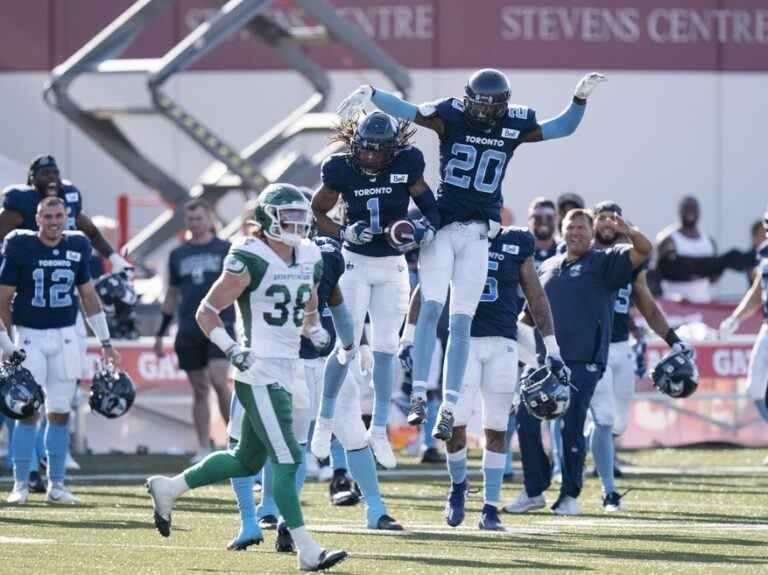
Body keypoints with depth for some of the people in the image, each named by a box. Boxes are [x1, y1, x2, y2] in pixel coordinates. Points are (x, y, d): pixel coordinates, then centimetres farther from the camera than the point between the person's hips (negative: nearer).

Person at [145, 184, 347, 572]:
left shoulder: (309, 259, 11)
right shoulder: (249, 260, -12)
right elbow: (207, 311, -7)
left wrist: (315, 330, 6)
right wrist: (232, 349, -19)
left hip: (284, 375, 9)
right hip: (260, 375, -9)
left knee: (247, 461, 18)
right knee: (286, 460, -10)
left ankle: (169, 488, 34)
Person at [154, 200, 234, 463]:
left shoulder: (225, 250, 3)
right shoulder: (178, 255, 13)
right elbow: (172, 294, 19)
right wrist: (161, 333, 18)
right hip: (189, 330, 3)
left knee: (219, 382, -17)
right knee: (199, 390, 5)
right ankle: (204, 449, 10)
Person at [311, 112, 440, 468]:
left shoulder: (406, 165, -10)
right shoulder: (342, 170, -12)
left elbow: (429, 205, 2)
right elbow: (317, 213, -1)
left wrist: (424, 229, -19)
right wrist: (345, 233, -17)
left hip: (393, 267, 2)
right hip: (355, 264, -2)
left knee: (385, 349, 2)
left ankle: (379, 430, 10)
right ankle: (325, 422, 5)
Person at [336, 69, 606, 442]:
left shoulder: (514, 125, 3)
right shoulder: (451, 116, -3)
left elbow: (563, 127, 13)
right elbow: (405, 111, -12)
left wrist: (580, 97, -1)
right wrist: (369, 94, -27)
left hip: (478, 232, 2)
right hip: (442, 224, -2)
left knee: (461, 322, 1)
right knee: (431, 307, -15)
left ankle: (449, 408, 1)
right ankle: (419, 395, -16)